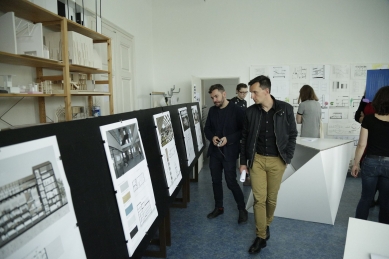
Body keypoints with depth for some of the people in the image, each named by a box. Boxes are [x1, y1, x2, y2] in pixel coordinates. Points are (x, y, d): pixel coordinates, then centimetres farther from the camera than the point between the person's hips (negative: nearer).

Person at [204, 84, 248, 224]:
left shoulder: (237, 110, -9)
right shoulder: (212, 110, 8)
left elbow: (243, 130, -10)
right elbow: (207, 128, 12)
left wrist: (228, 139, -21)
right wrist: (212, 137, -9)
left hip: (229, 152, -5)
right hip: (214, 151, 6)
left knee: (231, 182, -2)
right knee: (216, 181, 13)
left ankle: (242, 209, 20)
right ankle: (218, 207, 31)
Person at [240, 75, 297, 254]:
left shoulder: (285, 109, -7)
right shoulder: (250, 111, -3)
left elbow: (292, 135, 1)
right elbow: (245, 138, 3)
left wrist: (287, 158, -3)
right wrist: (243, 161, 3)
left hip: (277, 161, 0)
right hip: (257, 159, 1)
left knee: (271, 198, 12)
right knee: (259, 199, 1)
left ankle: (267, 225, 39)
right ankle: (261, 236, 16)